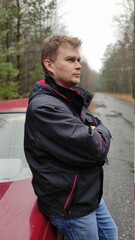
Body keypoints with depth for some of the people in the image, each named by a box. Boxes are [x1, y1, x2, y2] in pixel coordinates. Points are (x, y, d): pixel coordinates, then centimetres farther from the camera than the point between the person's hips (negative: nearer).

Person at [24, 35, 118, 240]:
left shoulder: (72, 99, 4)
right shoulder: (43, 107, -26)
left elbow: (98, 126, 10)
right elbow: (95, 148, -30)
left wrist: (95, 134, -13)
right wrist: (101, 132, -8)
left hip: (91, 193, 9)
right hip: (71, 206, -9)